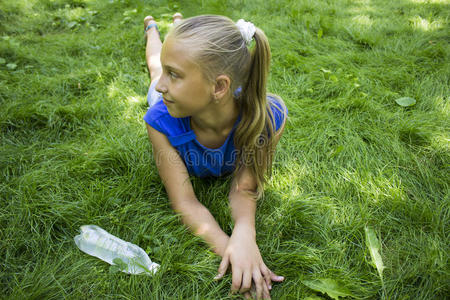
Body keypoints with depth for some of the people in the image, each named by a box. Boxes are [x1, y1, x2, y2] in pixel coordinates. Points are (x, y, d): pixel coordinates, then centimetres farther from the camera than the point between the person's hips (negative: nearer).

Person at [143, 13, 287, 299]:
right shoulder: (162, 120, -48)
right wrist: (227, 247, -62)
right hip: (177, 105, -1)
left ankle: (178, 22, 64)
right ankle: (152, 27, 64)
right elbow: (185, 202, -45)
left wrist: (244, 232, -61)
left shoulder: (267, 117, -50)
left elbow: (244, 188, -39)